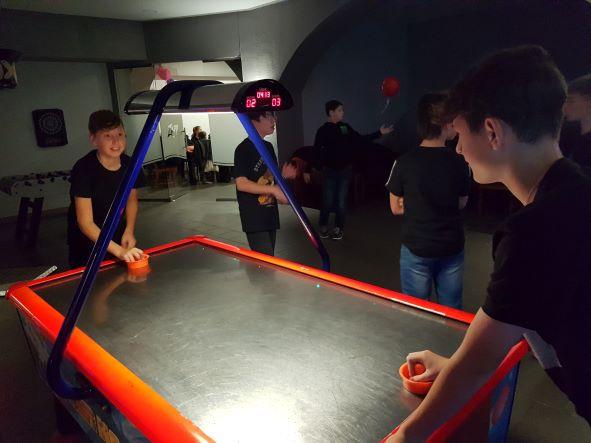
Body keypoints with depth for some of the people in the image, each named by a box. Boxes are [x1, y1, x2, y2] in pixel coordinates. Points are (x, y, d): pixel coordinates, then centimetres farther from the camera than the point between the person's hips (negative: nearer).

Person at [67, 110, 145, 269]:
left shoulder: (129, 164, -11)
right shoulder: (84, 169, -26)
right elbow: (86, 223, -29)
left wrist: (129, 231, -9)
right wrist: (119, 251, -39)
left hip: (118, 239, 4)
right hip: (87, 246, -4)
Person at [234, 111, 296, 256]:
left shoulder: (269, 147, 13)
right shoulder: (243, 149, -11)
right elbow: (241, 183, -19)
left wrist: (283, 175, -2)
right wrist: (274, 190, -23)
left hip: (270, 215, 8)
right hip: (254, 219, -8)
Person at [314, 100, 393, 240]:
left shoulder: (346, 127, 8)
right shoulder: (323, 130, -5)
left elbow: (360, 140, 11)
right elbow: (317, 150, -9)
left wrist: (379, 133, 9)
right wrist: (323, 164, -17)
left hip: (345, 170, 4)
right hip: (330, 171, -3)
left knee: (341, 201, 5)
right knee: (328, 201, 0)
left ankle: (338, 227, 17)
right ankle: (323, 226, 19)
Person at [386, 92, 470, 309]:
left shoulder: (404, 163, -12)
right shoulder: (460, 163, -8)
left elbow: (396, 208, -3)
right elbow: (461, 203, 6)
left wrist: (417, 205, 5)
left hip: (416, 250, -1)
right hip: (452, 249, 2)